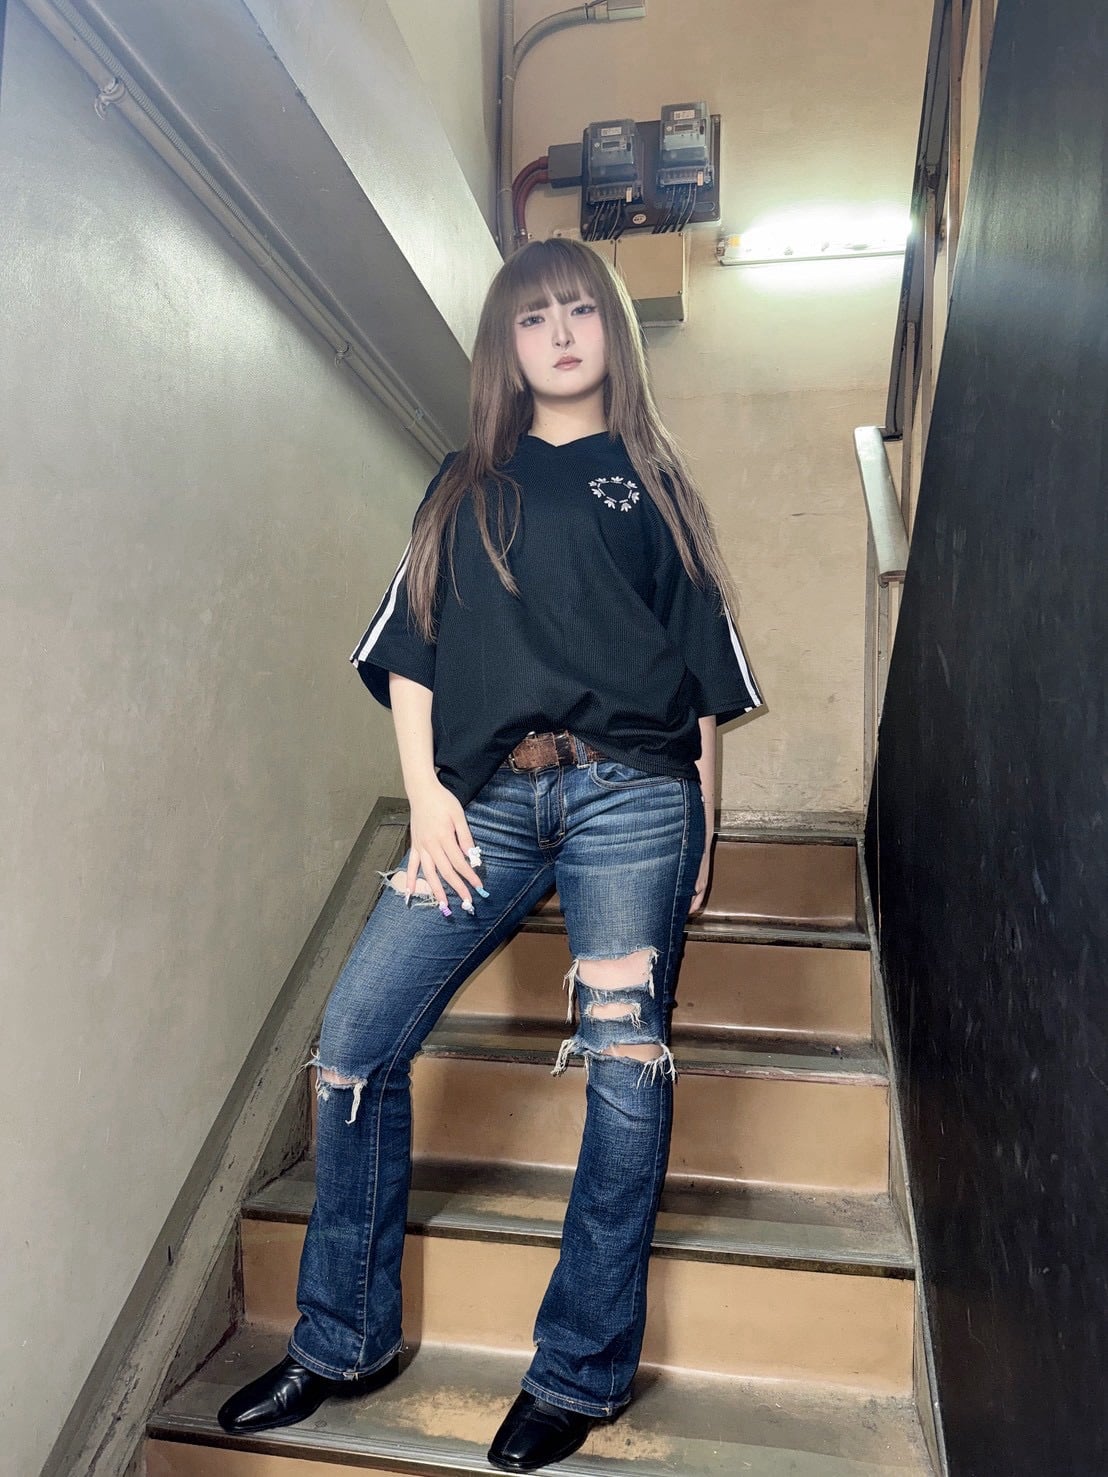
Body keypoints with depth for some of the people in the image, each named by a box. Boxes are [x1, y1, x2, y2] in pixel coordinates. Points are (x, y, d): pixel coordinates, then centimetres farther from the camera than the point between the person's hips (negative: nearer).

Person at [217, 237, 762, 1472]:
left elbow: (704, 673, 13)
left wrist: (700, 830, 7)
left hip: (632, 793, -1)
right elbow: (411, 651, 12)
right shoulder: (465, 488, 20)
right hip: (487, 802, 2)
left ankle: (578, 1375, 15)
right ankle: (344, 1344, 17)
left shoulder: (652, 481, 16)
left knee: (624, 1062, -5)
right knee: (354, 1038, -3)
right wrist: (425, 792, -1)